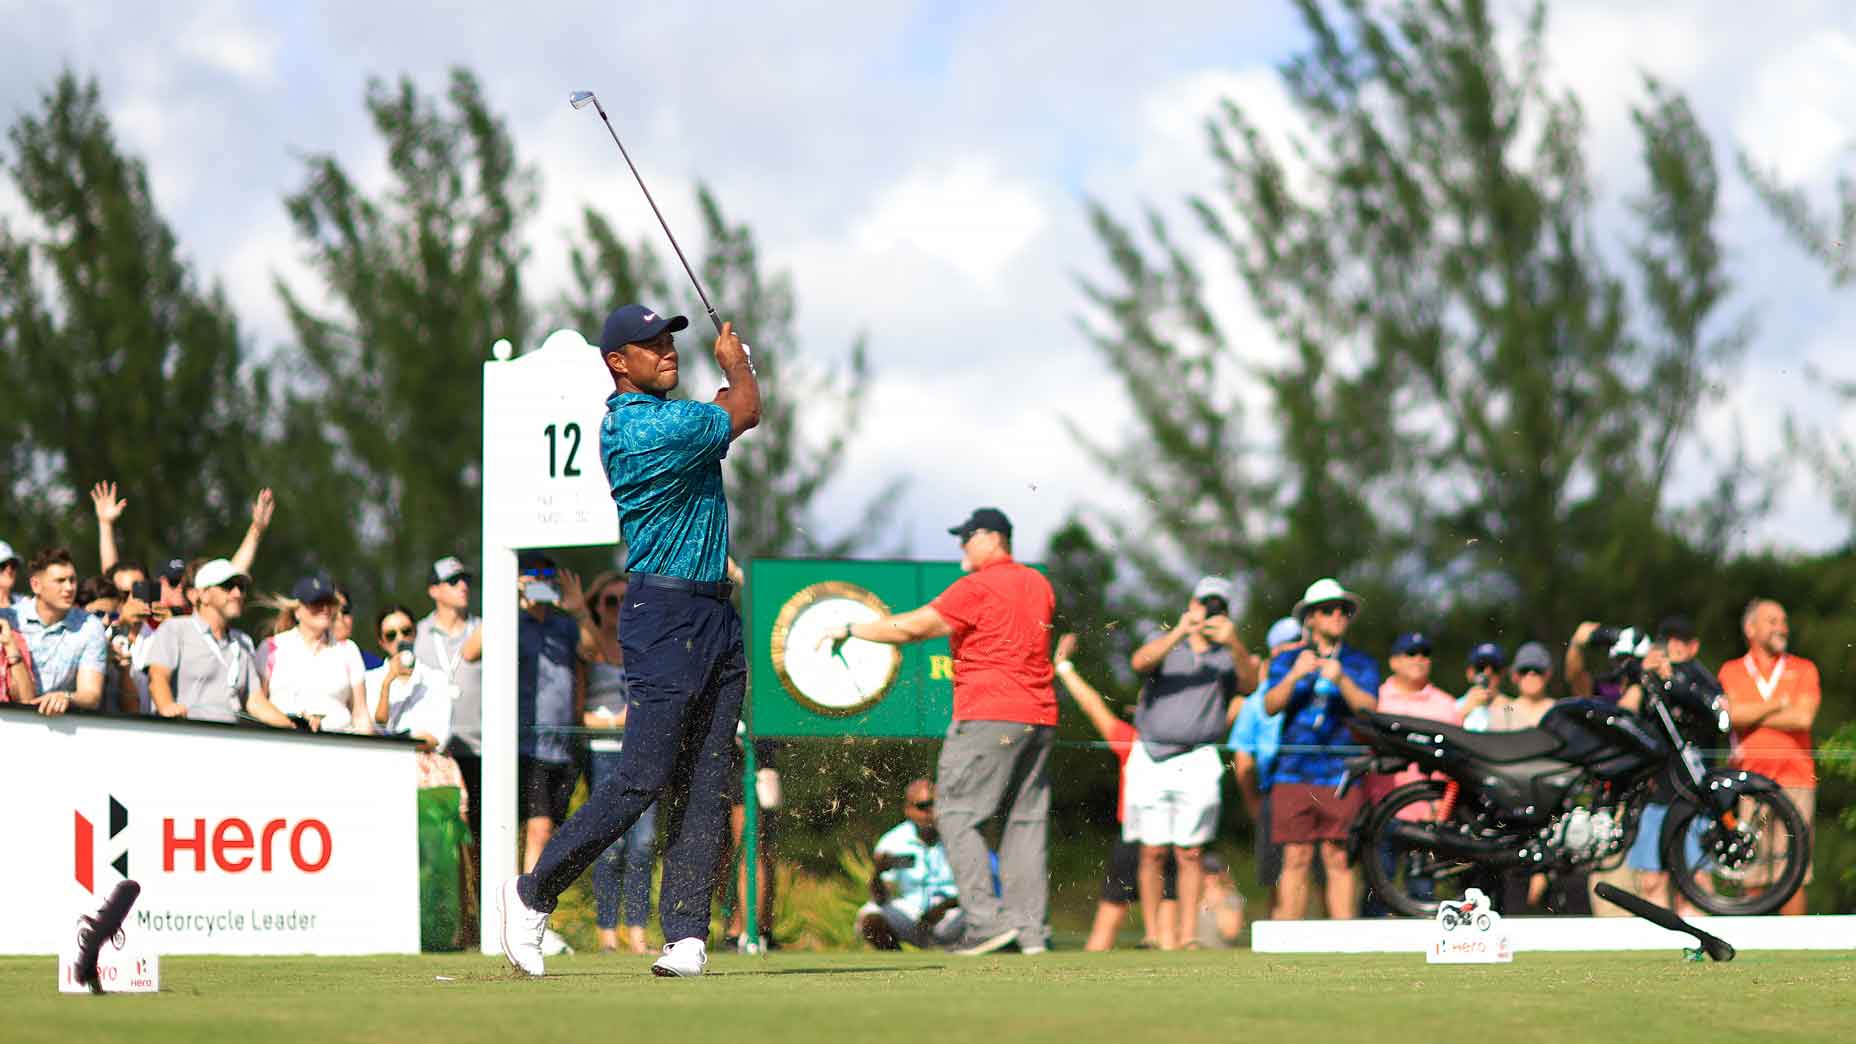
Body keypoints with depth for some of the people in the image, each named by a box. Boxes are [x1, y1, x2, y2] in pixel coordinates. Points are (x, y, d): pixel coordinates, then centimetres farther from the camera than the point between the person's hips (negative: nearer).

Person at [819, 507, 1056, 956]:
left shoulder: (977, 588, -9)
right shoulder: (1039, 586, 15)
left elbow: (914, 628, -11)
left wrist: (850, 630, -2)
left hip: (988, 716, -8)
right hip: (1040, 716, 8)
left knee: (957, 814, -4)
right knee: (1026, 821, 9)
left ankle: (987, 919, -15)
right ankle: (1030, 928, 5)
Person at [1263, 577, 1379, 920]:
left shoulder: (1361, 664, 15)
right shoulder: (1287, 661, 15)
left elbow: (1369, 707, -2)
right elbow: (1271, 706, 0)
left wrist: (1341, 681, -19)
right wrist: (1294, 676, -16)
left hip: (1342, 776, 0)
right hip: (1294, 774, 0)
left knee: (1339, 860, -5)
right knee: (1296, 859, -4)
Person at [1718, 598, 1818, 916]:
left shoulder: (1803, 670, 10)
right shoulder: (1731, 671, 12)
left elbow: (1803, 718, -6)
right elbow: (1731, 714, -7)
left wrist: (1751, 717, -1)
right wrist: (1781, 704, -3)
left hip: (1794, 781, -1)